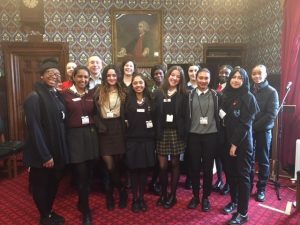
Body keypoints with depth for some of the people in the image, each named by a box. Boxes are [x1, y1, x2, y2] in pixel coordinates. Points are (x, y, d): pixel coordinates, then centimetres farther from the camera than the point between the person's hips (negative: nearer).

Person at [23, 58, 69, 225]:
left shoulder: (57, 96, 8)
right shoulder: (34, 97, -17)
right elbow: (34, 129, -21)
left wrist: (62, 150, 8)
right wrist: (45, 156, -21)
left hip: (57, 150, 8)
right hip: (42, 153, -7)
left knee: (54, 183, 20)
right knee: (41, 185, 12)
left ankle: (50, 211, 39)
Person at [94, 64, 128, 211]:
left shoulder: (123, 92, 7)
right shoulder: (99, 91, 4)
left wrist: (125, 127, -2)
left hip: (118, 129, 1)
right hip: (104, 130, -1)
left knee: (117, 164, 5)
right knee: (109, 166, -3)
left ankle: (110, 194, 25)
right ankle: (122, 191, 21)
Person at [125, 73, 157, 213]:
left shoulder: (150, 100, 6)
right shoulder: (128, 100, 2)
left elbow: (155, 118, 6)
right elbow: (124, 118, 2)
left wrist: (154, 132, -2)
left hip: (147, 139, 1)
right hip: (132, 139, -1)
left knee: (144, 169, 7)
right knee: (133, 169, 5)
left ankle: (142, 198, 23)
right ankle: (134, 199, 20)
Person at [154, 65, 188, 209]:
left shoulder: (183, 95, 1)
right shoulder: (158, 93, 4)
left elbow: (185, 116, -2)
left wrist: (184, 134, -10)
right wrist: (156, 132, -6)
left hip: (176, 133, -1)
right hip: (162, 133, 1)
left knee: (175, 164, 9)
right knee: (162, 165, 3)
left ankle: (172, 195, 23)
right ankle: (163, 194, 23)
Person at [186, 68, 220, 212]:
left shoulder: (215, 95, 1)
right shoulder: (190, 95, 2)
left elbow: (219, 115, 4)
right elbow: (186, 115, 4)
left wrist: (219, 134, 0)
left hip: (210, 135, 0)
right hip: (194, 135, 1)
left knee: (208, 167, 8)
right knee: (194, 167, 8)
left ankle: (206, 197, 24)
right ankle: (195, 196, 25)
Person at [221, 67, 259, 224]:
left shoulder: (248, 97, -10)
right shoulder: (226, 95, 7)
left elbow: (246, 123, -14)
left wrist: (236, 143, -15)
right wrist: (228, 141, 3)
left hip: (243, 141, -5)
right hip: (228, 140, 5)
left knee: (243, 175, 2)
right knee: (231, 172, 14)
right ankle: (234, 201, 33)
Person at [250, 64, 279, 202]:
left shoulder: (271, 92, -4)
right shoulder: (248, 90, 4)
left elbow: (271, 114, -11)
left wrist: (254, 126, -16)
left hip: (263, 131, -2)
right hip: (248, 131, 2)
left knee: (263, 161, 9)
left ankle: (261, 189, 22)